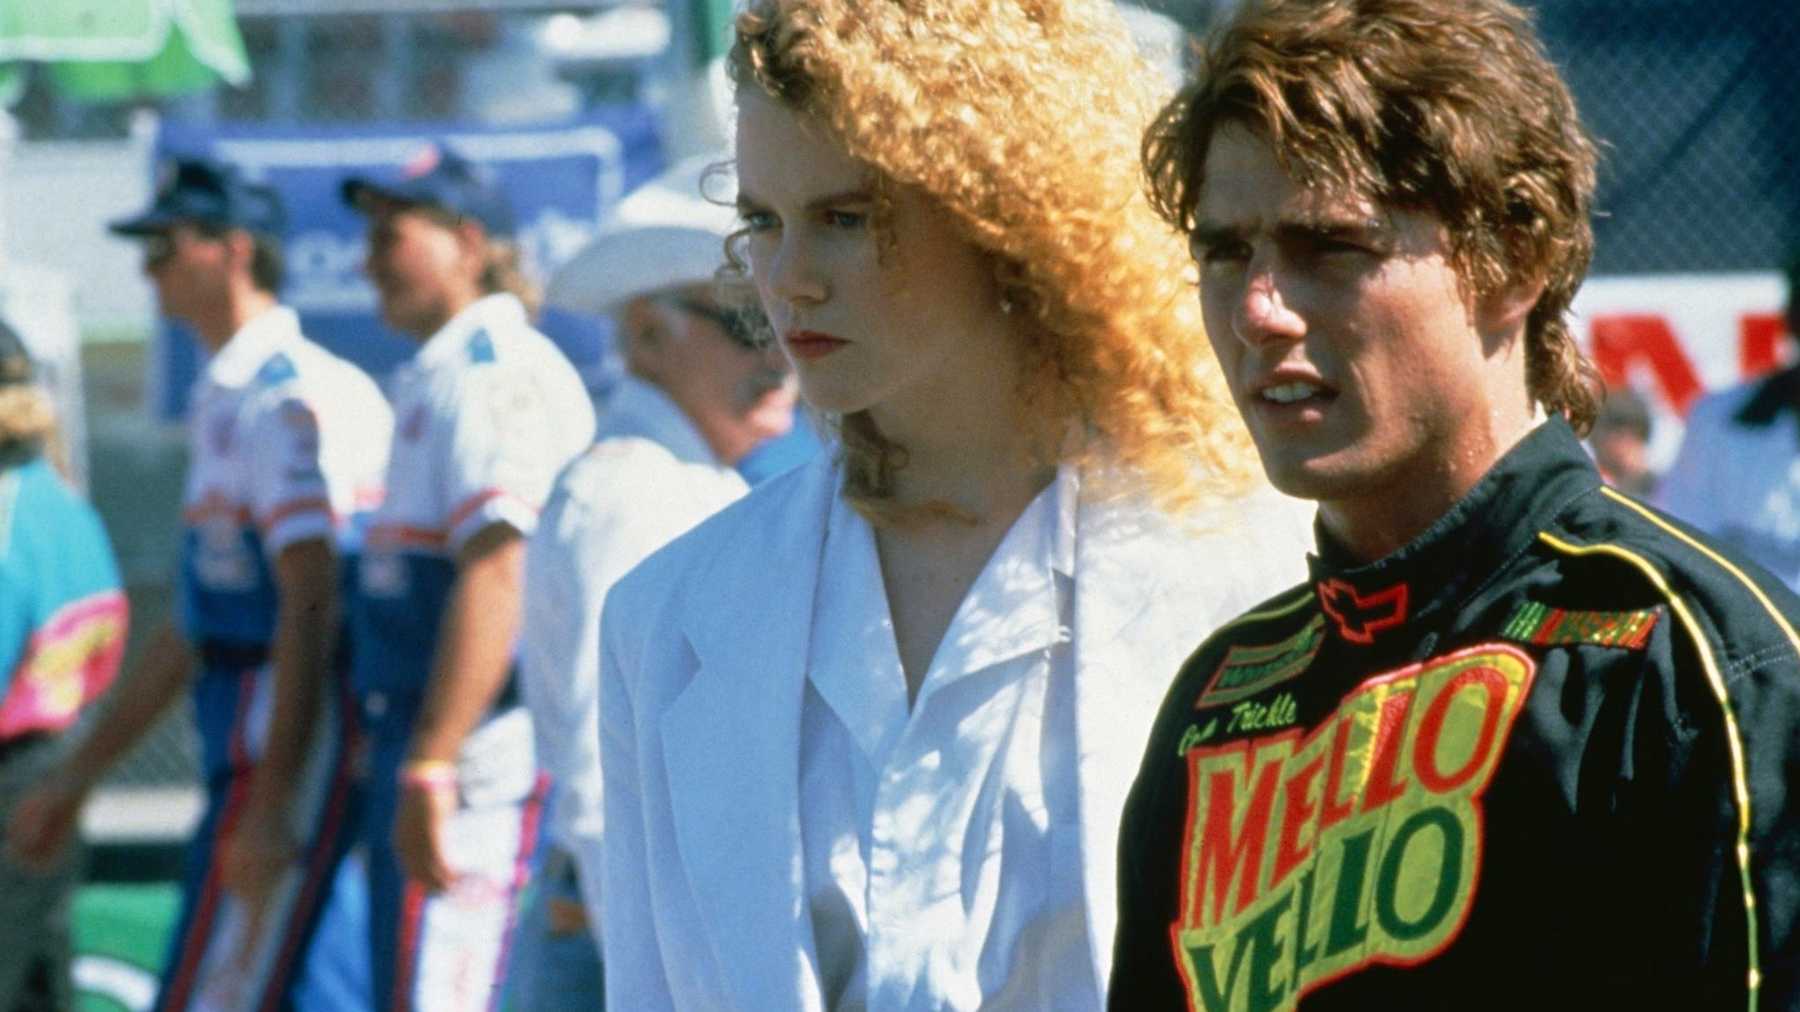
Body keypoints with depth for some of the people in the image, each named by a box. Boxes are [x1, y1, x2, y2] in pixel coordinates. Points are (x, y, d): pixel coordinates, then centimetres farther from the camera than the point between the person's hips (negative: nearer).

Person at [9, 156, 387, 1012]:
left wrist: (268, 806, -23)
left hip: (291, 743, -10)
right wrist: (79, 773, 28)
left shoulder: (284, 398, -11)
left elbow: (310, 606, -19)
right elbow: (197, 629, 26)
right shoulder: (224, 403, 20)